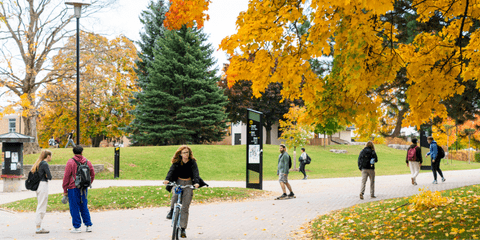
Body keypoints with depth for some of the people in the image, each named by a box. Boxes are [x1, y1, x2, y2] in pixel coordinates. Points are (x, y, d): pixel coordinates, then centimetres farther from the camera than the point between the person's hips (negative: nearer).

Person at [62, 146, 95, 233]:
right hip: (84, 189, 4)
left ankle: (77, 227, 4)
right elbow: (92, 175, 12)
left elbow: (66, 177, -8)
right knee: (84, 207, 14)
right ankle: (88, 225, 12)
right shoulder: (87, 162, 6)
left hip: (73, 188, -4)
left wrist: (65, 190, -3)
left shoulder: (71, 162, -8)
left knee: (74, 208, 2)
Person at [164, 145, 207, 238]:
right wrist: (167, 179, -37)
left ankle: (183, 228, -3)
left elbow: (195, 173, -19)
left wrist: (196, 182, -38)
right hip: (178, 182, 1)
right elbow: (171, 171, -17)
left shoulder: (192, 162, -7)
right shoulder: (176, 162, -4)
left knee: (185, 207, -6)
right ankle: (172, 210, -3)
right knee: (175, 196, -33)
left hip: (188, 183, -1)